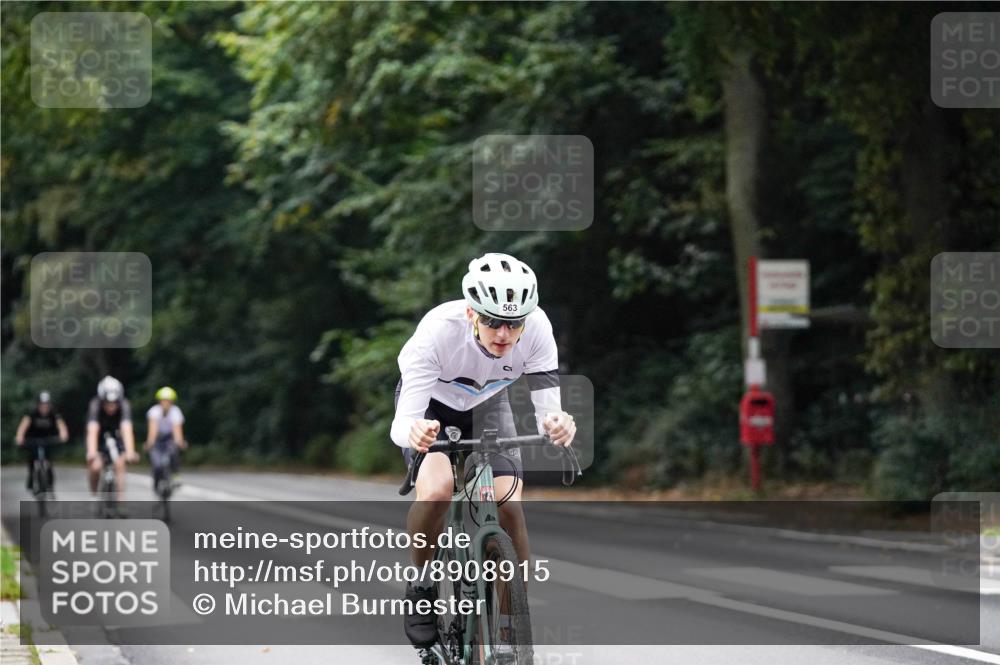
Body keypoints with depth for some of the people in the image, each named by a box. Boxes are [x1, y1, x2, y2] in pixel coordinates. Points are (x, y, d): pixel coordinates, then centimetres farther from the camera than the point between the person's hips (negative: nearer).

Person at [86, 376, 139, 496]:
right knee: (95, 467, -22)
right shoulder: (95, 406, -32)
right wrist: (91, 453, -59)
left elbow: (127, 430, -42)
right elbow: (92, 431, -43)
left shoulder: (124, 406, -31)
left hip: (117, 437, 1)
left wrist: (130, 452, -58)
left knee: (119, 465, -22)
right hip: (100, 438, -1)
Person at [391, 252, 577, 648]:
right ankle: (421, 588, -4)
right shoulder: (439, 330, -39)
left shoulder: (536, 327, -32)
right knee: (436, 490, -29)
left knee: (509, 505, -17)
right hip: (430, 403, -2)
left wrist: (556, 424, -54)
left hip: (486, 404, 2)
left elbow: (548, 409, -30)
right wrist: (413, 432, -65)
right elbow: (401, 424, -42)